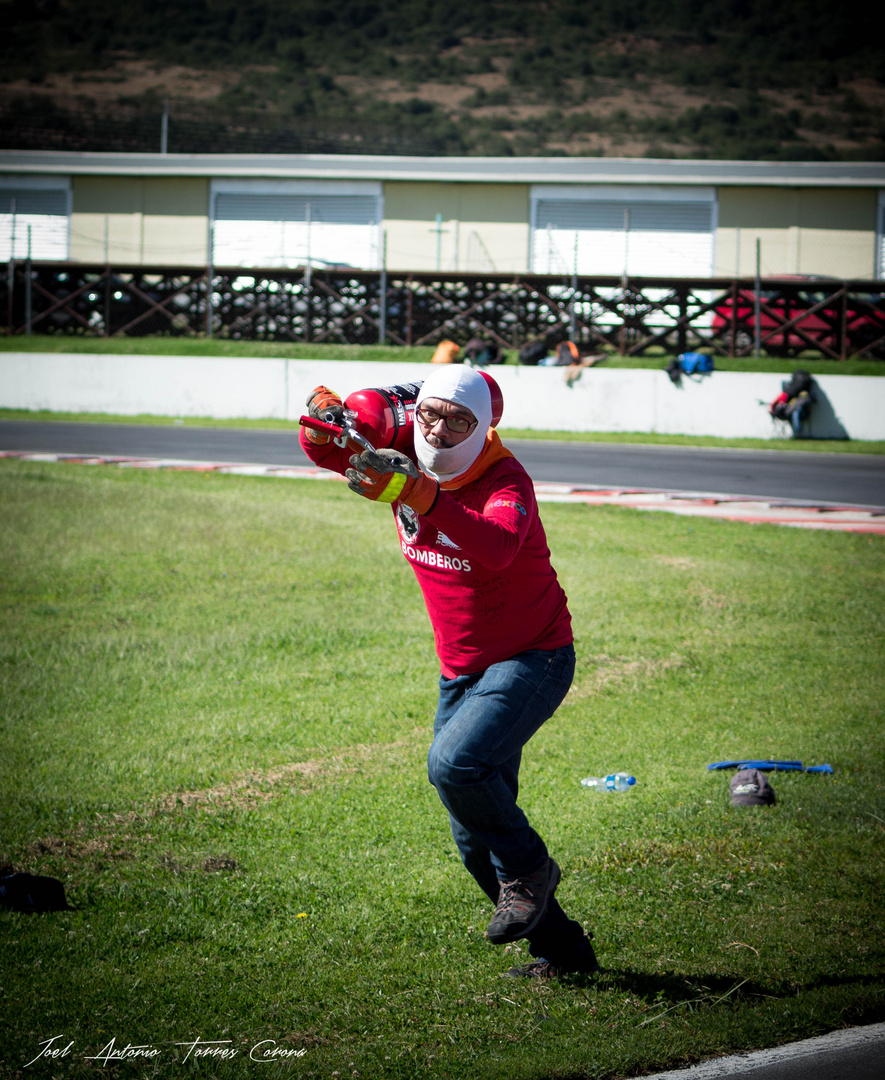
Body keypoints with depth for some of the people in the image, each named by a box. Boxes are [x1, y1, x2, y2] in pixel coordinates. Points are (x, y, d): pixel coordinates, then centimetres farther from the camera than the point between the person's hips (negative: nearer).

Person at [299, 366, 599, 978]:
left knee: (455, 763, -31)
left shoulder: (507, 481, -23)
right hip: (460, 671, 8)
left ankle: (529, 872, -8)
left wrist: (421, 497, -57)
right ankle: (561, 948, 21)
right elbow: (324, 452, 7)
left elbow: (498, 548, -45)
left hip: (532, 660, -8)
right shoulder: (404, 463, -3)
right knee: (475, 839, 8)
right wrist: (325, 424, -18)